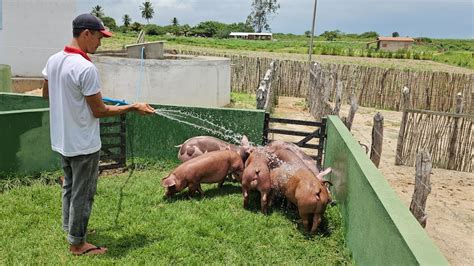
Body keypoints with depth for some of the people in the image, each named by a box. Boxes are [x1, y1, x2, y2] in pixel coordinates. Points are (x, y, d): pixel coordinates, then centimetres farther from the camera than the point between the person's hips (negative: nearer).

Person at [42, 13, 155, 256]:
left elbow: (46, 93, 15)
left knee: (69, 186, 24)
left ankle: (70, 227, 42)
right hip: (83, 144, -8)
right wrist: (133, 107, -13)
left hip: (62, 140, 8)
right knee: (82, 193, 6)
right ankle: (77, 243, 20)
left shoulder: (53, 60, 1)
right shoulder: (86, 68, -25)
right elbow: (99, 111, -21)